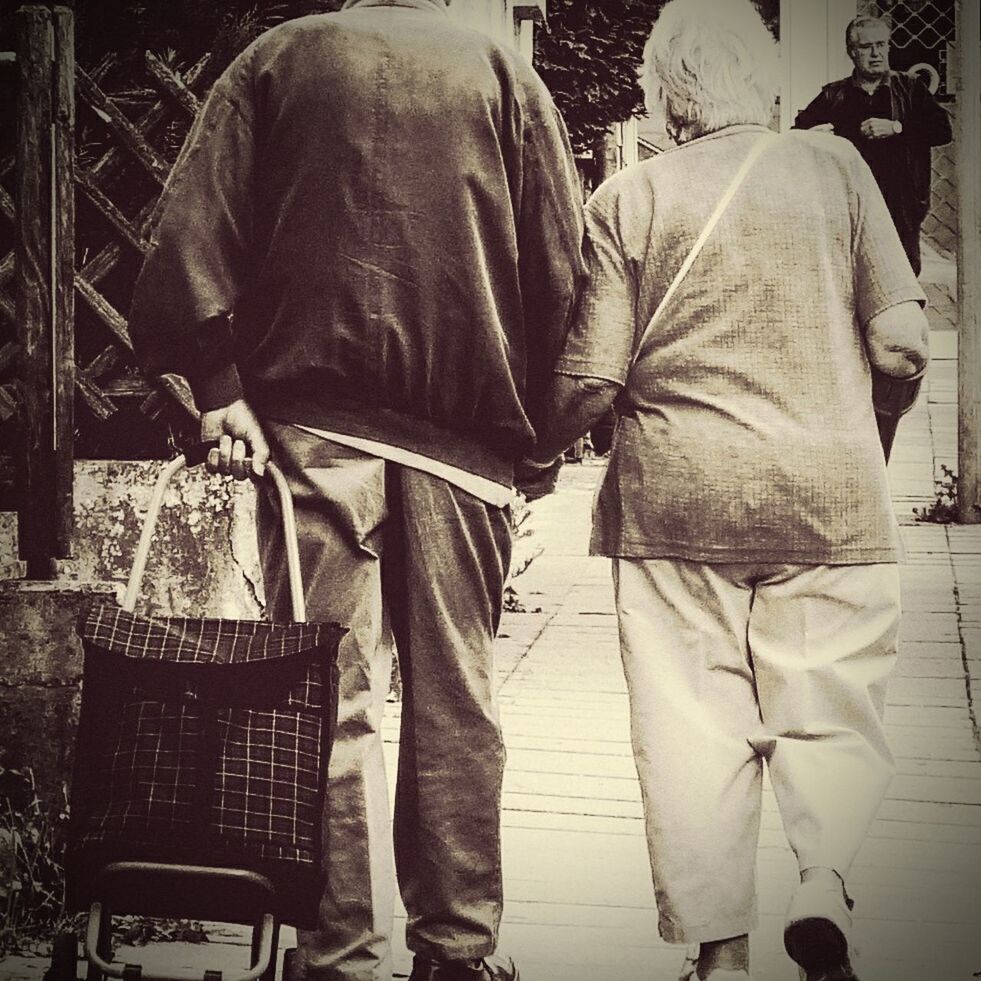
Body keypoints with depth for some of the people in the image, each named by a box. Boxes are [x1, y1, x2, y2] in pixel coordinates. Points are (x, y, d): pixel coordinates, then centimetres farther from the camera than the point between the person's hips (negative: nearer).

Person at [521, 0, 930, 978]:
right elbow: (901, 347, 0)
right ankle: (823, 878, -10)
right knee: (831, 712, 11)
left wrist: (530, 448, 15)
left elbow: (590, 380, -3)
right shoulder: (833, 165, 4)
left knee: (692, 724, 6)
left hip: (674, 498, 0)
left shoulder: (628, 198, 2)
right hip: (828, 495, 0)